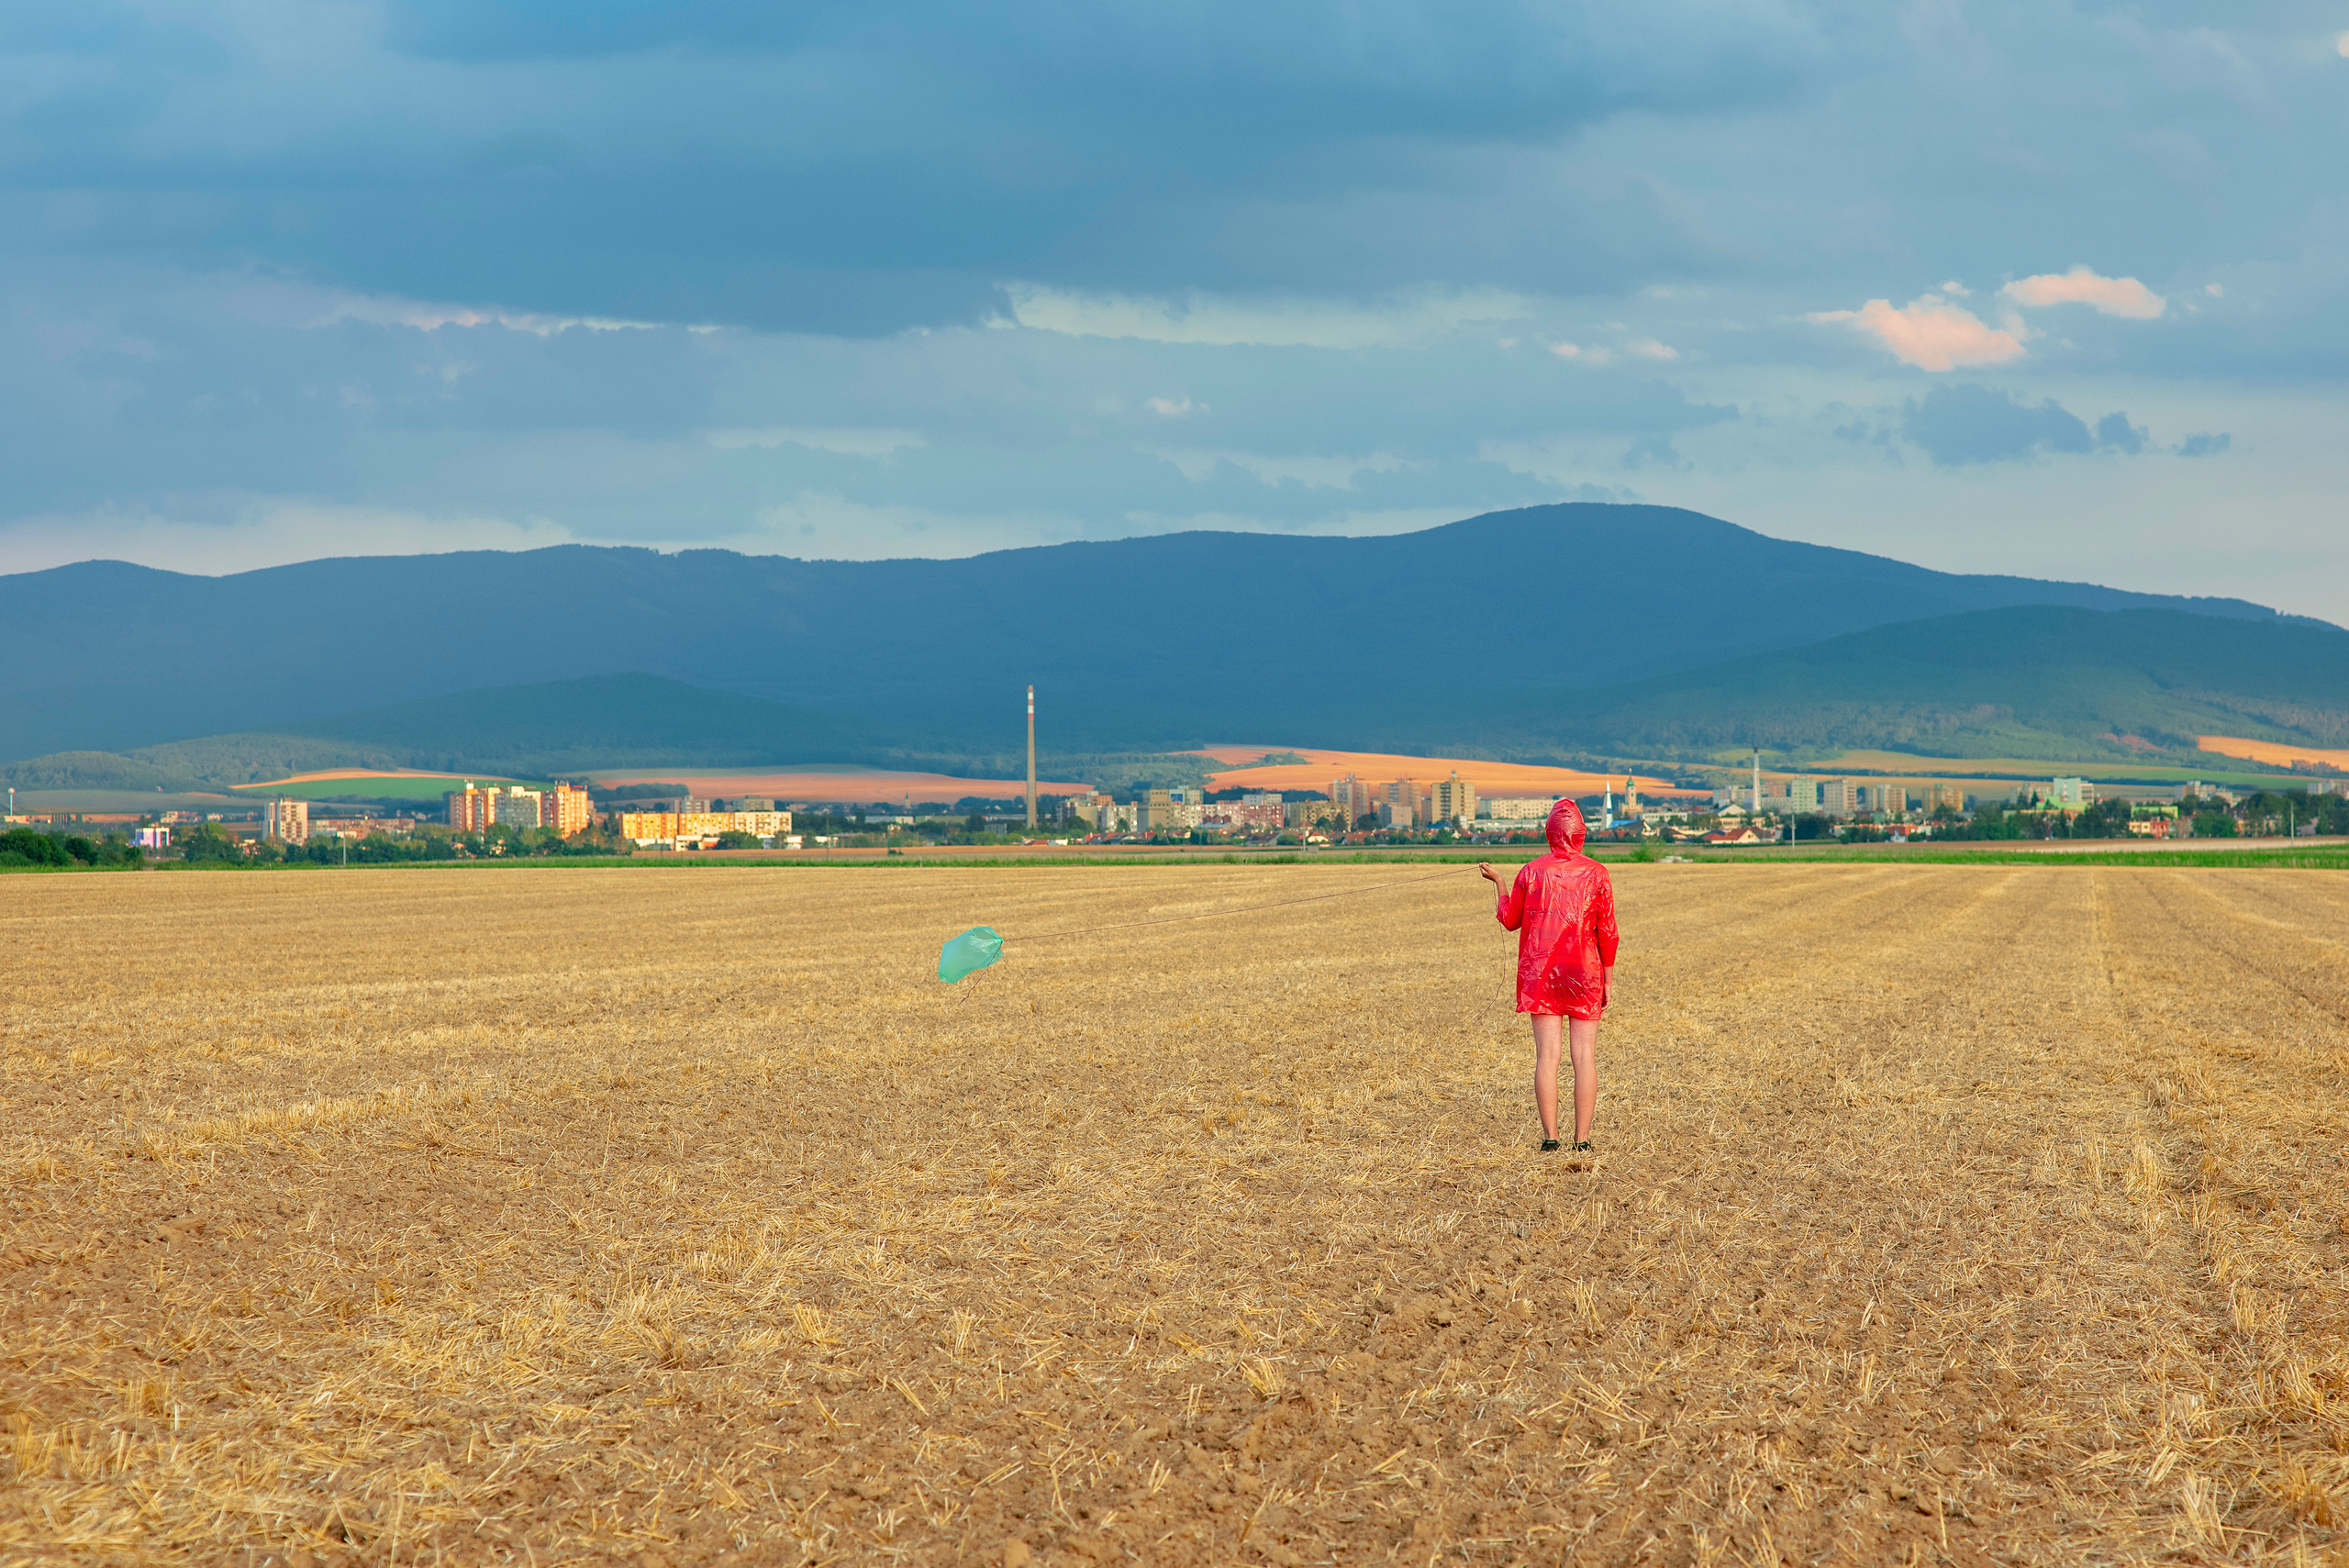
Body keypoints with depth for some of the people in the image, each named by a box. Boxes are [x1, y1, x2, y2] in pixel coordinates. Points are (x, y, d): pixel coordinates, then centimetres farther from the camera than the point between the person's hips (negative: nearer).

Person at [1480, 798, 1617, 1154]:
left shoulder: (1531, 872, -1)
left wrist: (1498, 882, 24)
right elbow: (1607, 930, -1)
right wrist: (1608, 978, 7)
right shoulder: (1596, 874, -3)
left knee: (1546, 1055, 0)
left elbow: (1509, 920, 9)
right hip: (1584, 972, -1)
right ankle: (1582, 1139, 0)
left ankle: (1549, 1136, -3)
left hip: (1540, 973, 1)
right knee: (1584, 1055, 2)